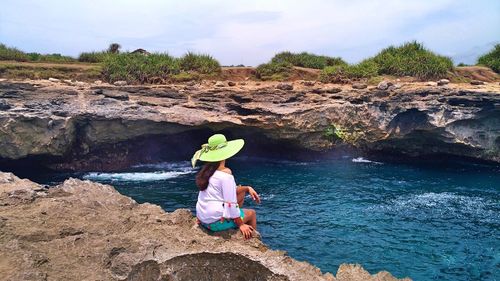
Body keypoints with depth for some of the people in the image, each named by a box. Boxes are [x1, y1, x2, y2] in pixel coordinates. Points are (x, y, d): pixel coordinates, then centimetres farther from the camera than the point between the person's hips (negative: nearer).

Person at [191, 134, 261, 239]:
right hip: (216, 222, -8)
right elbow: (230, 203, -21)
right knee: (252, 213, 14)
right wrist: (241, 225, -10)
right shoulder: (225, 173, -20)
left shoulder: (206, 170, 6)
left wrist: (247, 188, 10)